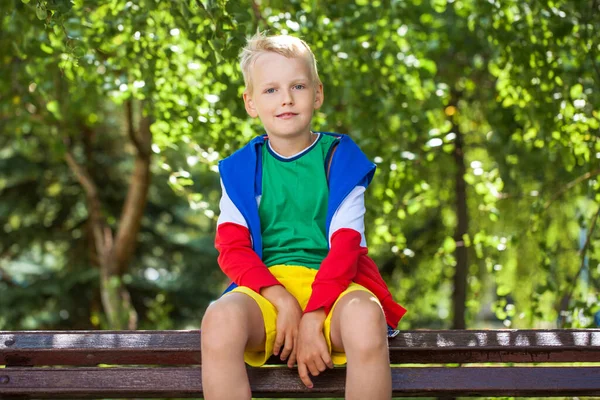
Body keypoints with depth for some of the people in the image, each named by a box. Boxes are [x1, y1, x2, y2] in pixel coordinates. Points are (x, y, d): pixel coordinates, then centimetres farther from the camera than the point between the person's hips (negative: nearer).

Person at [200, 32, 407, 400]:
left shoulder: (340, 159, 7)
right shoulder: (242, 168, 10)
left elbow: (345, 247, -3)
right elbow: (233, 249, 2)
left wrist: (312, 317, -18)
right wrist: (283, 301, -16)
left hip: (332, 286, -1)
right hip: (265, 287, 1)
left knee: (365, 318, -37)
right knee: (220, 321, -35)